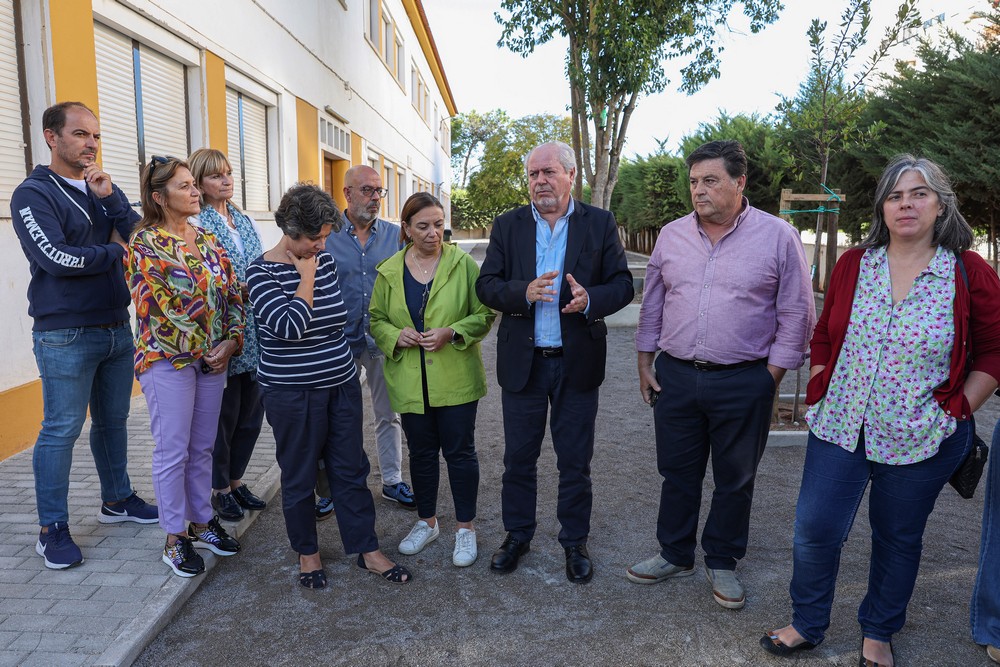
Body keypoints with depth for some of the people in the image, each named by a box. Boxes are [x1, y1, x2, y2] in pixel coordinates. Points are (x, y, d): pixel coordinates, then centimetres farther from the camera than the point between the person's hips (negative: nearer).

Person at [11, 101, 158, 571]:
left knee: (113, 420, 15)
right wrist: (113, 251, -7)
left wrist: (110, 197, -11)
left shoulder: (101, 189, 13)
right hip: (65, 335, -6)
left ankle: (117, 499, 31)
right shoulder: (33, 194, -7)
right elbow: (57, 258, -20)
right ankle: (52, 530, 11)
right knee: (62, 429, -1)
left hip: (116, 328, 6)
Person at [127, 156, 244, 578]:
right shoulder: (145, 243, -8)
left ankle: (202, 521, 28)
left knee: (202, 448, 14)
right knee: (173, 451, 2)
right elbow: (159, 304, -14)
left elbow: (232, 293, 7)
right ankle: (175, 538, 15)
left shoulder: (207, 238, 9)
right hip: (168, 358, -5)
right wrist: (199, 347, -13)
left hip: (213, 357, 6)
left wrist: (231, 341, -6)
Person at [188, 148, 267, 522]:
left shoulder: (246, 222, 14)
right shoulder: (197, 225, -8)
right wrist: (243, 289, -21)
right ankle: (220, 490, 23)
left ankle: (236, 481, 31)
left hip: (254, 334, 7)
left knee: (251, 413, 14)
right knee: (224, 415, 4)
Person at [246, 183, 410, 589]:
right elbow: (290, 325, -25)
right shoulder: (262, 272, -11)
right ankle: (307, 553, 30)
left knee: (351, 469, 11)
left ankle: (368, 551, 23)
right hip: (293, 392, -5)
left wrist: (339, 360, 13)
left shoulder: (324, 260, 5)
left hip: (341, 384, 5)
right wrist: (307, 276, -16)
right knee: (299, 476, 10)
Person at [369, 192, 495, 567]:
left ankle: (465, 528, 23)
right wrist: (395, 335, -10)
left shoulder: (463, 264, -4)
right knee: (421, 453, 15)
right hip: (410, 382, 3)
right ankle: (427, 523, 34)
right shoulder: (389, 272, 3)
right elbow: (376, 320, 11)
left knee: (459, 452, 5)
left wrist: (452, 333, -18)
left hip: (456, 379, -2)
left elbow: (484, 315, -2)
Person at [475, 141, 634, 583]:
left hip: (577, 363, -1)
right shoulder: (507, 226, 4)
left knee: (575, 461, 11)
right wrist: (523, 292, -22)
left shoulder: (600, 224, 1)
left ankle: (575, 542, 29)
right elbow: (486, 285, -2)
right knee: (518, 458, 12)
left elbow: (622, 284, -1)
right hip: (522, 361, 1)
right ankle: (517, 535, 32)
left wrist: (590, 300, -22)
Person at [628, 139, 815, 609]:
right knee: (677, 474, 14)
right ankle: (675, 555, 33)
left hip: (743, 384, -3)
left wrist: (770, 379, -7)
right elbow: (652, 305, 11)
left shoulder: (778, 236, -5)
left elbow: (795, 315, -3)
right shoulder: (671, 235, 5)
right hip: (675, 376, 3)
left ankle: (722, 563, 31)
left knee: (734, 481, 12)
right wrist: (645, 364, 8)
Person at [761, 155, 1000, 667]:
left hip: (922, 440, -1)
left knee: (898, 539, 14)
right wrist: (819, 395, 4)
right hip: (840, 428, 2)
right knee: (814, 529, 2)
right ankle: (807, 625, 26)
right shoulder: (852, 265, 2)